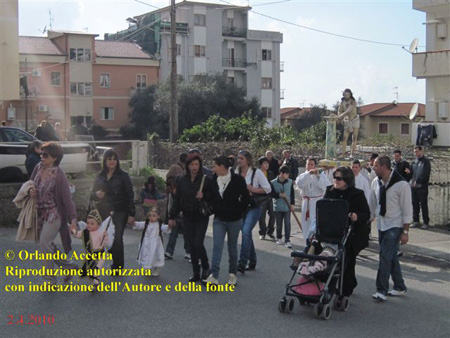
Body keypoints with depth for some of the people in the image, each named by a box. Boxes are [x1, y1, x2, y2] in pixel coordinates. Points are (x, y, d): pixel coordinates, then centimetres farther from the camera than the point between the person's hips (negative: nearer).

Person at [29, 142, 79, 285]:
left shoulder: (59, 175, -20)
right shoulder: (39, 167, -1)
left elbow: (67, 198, -19)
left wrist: (73, 218, -23)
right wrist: (31, 191, -8)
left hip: (54, 214, -7)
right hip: (41, 212, 7)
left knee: (44, 244, -8)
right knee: (48, 245, 14)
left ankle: (49, 278, 5)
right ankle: (69, 265, 31)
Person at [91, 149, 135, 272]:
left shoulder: (123, 176, 0)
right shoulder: (100, 177, 10)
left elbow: (130, 195, -3)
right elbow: (93, 194, 16)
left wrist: (131, 214, -8)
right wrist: (96, 195, -9)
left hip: (119, 212, -3)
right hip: (104, 212, 3)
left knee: (117, 239, -10)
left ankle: (118, 266, 3)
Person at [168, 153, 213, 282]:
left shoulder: (206, 180, -5)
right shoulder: (182, 181, 4)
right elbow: (177, 199, 8)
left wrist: (204, 196, -22)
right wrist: (172, 217, 7)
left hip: (201, 217, -3)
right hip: (188, 217, 3)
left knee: (198, 243, -11)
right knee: (191, 245, 6)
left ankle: (205, 267, 14)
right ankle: (196, 273, 17)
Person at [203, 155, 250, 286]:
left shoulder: (237, 179, -13)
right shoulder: (214, 180, -1)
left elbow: (246, 197, -4)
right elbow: (211, 197, 14)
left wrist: (239, 211, -3)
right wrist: (214, 210, 7)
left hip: (234, 220, -3)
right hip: (219, 219, 3)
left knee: (232, 247, 9)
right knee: (217, 246, -6)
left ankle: (232, 274, 24)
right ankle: (214, 275, -10)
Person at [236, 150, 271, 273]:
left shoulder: (256, 172, -7)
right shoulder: (236, 173, 5)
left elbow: (268, 189, -7)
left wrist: (253, 189, -16)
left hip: (253, 207, -5)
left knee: (246, 232, -20)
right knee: (246, 234, 11)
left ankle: (242, 264, -19)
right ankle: (252, 262, 26)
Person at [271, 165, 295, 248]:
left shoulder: (290, 182, 1)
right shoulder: (273, 183, -6)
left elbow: (292, 194, 5)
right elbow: (272, 194, -5)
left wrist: (292, 204, 0)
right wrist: (279, 195, -20)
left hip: (287, 207, 1)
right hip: (278, 207, -1)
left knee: (287, 224, -4)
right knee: (279, 224, 11)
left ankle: (287, 241, 0)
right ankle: (279, 238, 28)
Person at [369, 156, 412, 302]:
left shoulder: (401, 184, -17)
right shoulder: (376, 182, 0)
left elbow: (407, 209, -13)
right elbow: (372, 204, 12)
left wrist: (405, 232, -13)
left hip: (395, 226, -6)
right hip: (381, 225, 6)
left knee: (385, 256, -13)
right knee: (391, 257, 13)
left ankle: (382, 290, -7)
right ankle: (399, 287, 26)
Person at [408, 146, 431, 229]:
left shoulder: (426, 161, -3)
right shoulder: (414, 162, 15)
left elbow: (425, 174, -11)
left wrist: (417, 181, -15)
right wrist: (409, 172, -5)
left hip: (422, 186, -6)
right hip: (413, 186, 6)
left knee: (424, 205, -2)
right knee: (415, 204, 8)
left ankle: (426, 222, 4)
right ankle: (416, 221, 15)